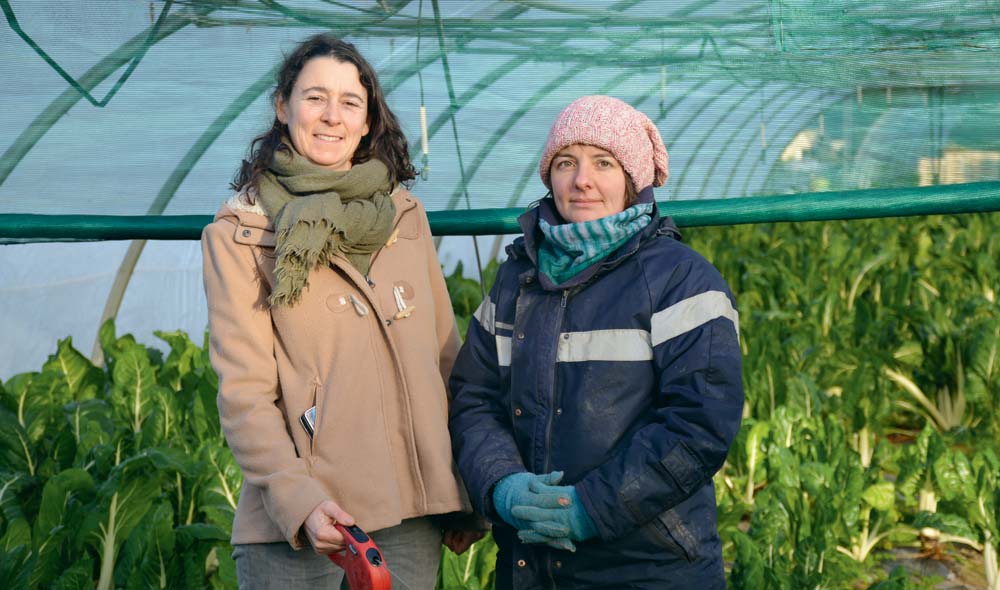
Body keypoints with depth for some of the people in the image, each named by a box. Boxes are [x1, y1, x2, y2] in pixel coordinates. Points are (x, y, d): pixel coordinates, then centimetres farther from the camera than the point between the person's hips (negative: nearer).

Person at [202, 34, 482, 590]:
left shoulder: (406, 216, 11)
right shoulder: (239, 233, 0)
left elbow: (446, 361, 13)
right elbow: (244, 392, -6)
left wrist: (468, 493, 10)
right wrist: (298, 499, -19)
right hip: (298, 524, -3)